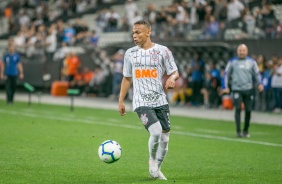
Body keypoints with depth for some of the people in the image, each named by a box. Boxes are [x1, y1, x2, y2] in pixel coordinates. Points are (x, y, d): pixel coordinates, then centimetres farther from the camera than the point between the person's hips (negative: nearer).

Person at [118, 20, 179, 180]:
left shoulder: (162, 51, 1)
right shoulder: (130, 53, 7)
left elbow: (175, 73, 4)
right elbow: (127, 78, 16)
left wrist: (171, 78, -19)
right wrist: (121, 101, 13)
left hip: (161, 101, 1)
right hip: (142, 102, -1)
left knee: (164, 138, 3)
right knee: (156, 132, -23)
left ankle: (156, 169, 25)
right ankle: (152, 160, 4)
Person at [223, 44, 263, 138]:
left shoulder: (251, 62, 9)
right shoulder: (232, 62, 5)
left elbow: (256, 74, 14)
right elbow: (226, 74, 10)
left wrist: (259, 83, -3)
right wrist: (225, 87, 1)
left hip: (248, 89, 2)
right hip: (237, 89, -2)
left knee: (248, 110, 0)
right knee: (238, 108, -15)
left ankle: (246, 130, 16)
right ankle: (238, 131, -14)